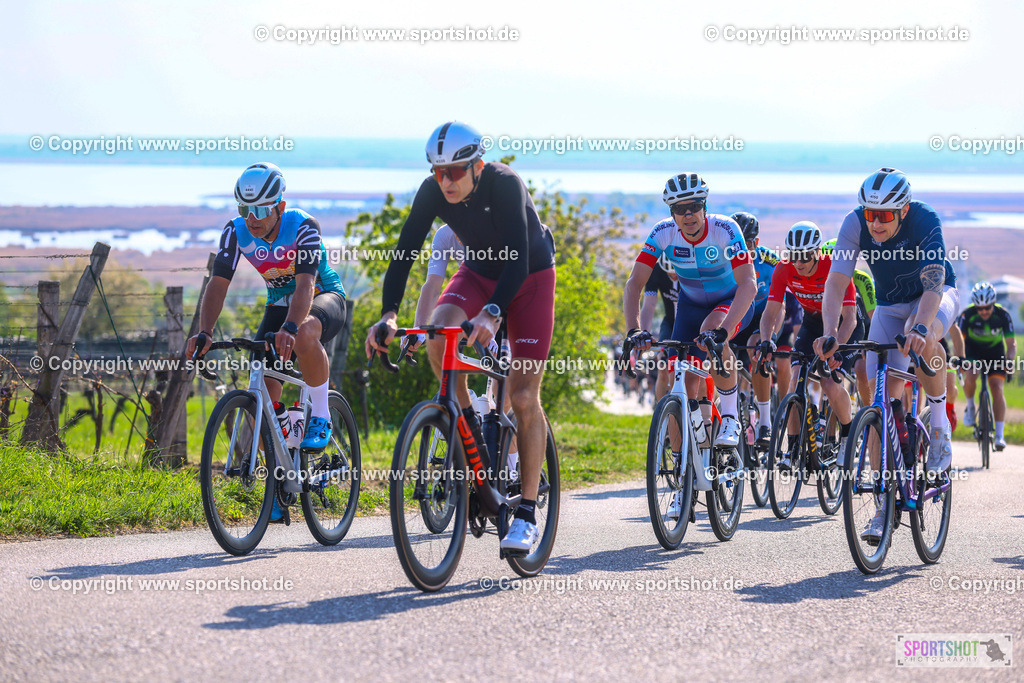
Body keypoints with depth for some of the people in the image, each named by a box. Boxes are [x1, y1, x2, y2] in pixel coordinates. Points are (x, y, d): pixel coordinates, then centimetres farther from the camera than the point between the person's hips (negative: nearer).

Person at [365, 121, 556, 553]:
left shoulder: (504, 185, -33)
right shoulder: (432, 193, -20)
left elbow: (518, 258, -41)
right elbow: (404, 252, -21)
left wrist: (493, 312, -56)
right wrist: (388, 315, -36)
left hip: (529, 277, -4)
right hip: (478, 271, 4)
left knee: (523, 397, -10)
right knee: (439, 331, -29)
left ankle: (527, 514, -4)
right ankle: (468, 425, -6)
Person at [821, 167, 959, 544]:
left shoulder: (926, 221, -31)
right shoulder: (855, 224, -23)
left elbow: (933, 283, -41)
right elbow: (836, 283, -29)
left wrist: (920, 328, -59)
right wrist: (829, 334, -44)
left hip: (936, 298, -3)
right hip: (890, 305, 3)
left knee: (923, 340, -39)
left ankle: (940, 422, -14)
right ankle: (885, 505, -3)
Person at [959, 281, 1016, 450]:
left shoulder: (1003, 315, -25)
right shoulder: (968, 315, -26)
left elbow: (1011, 343, -23)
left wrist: (1009, 360, -42)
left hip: (995, 350, 0)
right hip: (973, 349, 0)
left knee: (997, 388, -15)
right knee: (970, 377, -30)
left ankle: (999, 434, -13)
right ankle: (970, 407, 2)